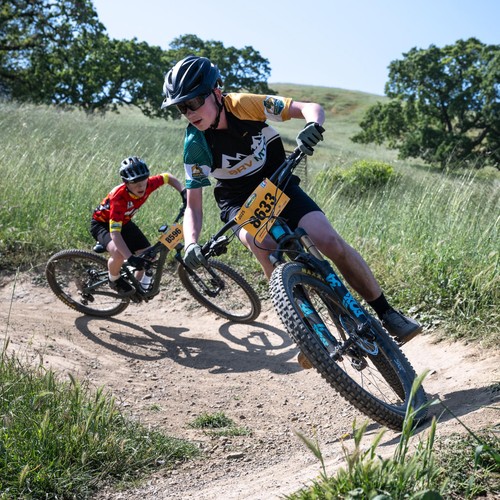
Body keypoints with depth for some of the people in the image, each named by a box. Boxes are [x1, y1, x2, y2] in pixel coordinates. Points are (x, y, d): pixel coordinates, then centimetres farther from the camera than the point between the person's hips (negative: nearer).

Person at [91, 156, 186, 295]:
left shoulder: (148, 184, -24)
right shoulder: (119, 197, -40)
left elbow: (168, 177, -3)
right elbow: (115, 232, -43)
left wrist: (183, 192, -18)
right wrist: (130, 257, -52)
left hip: (124, 222, 6)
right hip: (102, 223, -6)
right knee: (118, 253, -35)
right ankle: (114, 280, -3)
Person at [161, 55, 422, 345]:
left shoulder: (244, 105, -20)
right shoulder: (195, 143, -19)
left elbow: (311, 108, -19)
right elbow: (194, 206, -17)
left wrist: (312, 126, -42)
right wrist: (191, 244, -35)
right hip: (239, 201, 0)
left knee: (331, 242, -18)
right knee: (260, 242, -35)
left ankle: (387, 313, 1)